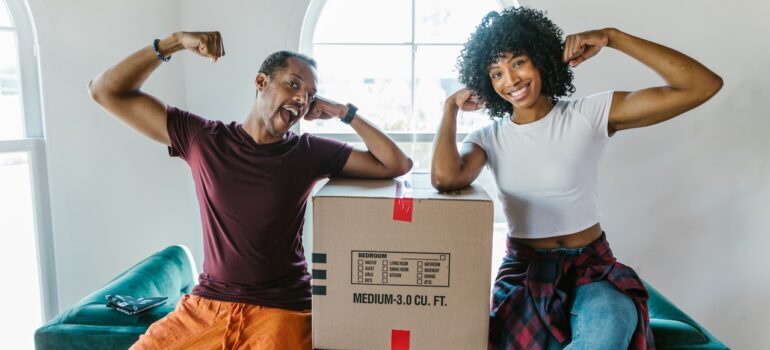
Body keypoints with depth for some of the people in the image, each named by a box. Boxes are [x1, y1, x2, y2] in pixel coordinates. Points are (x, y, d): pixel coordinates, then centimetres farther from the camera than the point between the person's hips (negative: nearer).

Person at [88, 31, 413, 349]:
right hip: (206, 305, 2)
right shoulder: (201, 138, 0)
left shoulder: (311, 152, -2)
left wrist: (344, 112, -6)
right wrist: (175, 42, -9)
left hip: (283, 310, -1)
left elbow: (398, 164, -6)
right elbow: (106, 91, 1)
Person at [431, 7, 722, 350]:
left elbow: (704, 86, -12)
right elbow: (445, 178, -23)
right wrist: (451, 108, -7)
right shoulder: (488, 137, 0)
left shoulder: (590, 115, -5)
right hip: (523, 269, 0)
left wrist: (612, 37, -16)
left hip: (591, 267, 0)